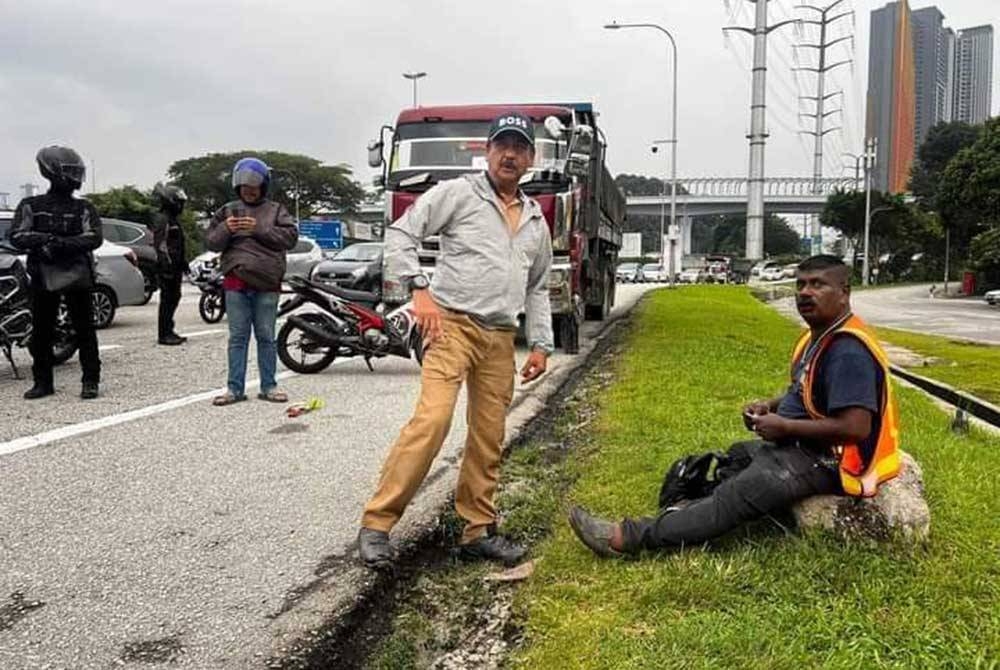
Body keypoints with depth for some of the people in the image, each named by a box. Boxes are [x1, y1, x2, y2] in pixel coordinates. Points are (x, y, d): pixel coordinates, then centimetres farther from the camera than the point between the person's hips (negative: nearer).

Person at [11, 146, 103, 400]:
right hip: (42, 276, 1)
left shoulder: (84, 209, 5)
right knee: (41, 332, 7)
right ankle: (43, 382, 17)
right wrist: (45, 239, -20)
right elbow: (16, 236, -4)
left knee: (85, 331, 0)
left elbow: (95, 237, -9)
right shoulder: (30, 206, 7)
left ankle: (91, 381, 6)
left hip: (77, 275, -1)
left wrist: (63, 243, -21)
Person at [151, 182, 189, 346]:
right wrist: (167, 265, -25)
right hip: (167, 266, -10)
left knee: (174, 297, 14)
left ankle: (168, 331, 22)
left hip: (175, 266, 10)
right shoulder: (161, 219, -12)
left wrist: (183, 262, 25)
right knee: (167, 299, -7)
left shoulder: (174, 219, 20)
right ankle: (164, 334, -3)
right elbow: (161, 244, -20)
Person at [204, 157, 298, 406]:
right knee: (237, 337, 4)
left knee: (266, 337, 6)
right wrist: (225, 229, -10)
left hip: (267, 284, -1)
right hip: (236, 283, 1)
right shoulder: (227, 211, 13)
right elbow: (211, 242, 11)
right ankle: (235, 388, 9)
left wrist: (260, 229, -14)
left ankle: (269, 386, 14)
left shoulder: (276, 210, 9)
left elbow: (290, 236, -5)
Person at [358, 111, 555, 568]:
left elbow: (538, 289, 24)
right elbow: (399, 233, -5)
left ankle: (478, 531, 19)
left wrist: (541, 344, 15)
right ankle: (376, 523, -10)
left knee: (489, 438, 7)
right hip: (451, 323, -6)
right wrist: (419, 289, -16)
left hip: (500, 337, 6)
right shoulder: (457, 193, 1)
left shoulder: (536, 221, 19)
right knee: (432, 419, -20)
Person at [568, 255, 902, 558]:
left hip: (824, 459, -12)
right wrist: (770, 406, 4)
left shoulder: (848, 351, -22)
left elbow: (856, 427, -29)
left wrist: (784, 426, -20)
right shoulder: (817, 337, 11)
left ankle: (631, 537, -25)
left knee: (736, 495, -20)